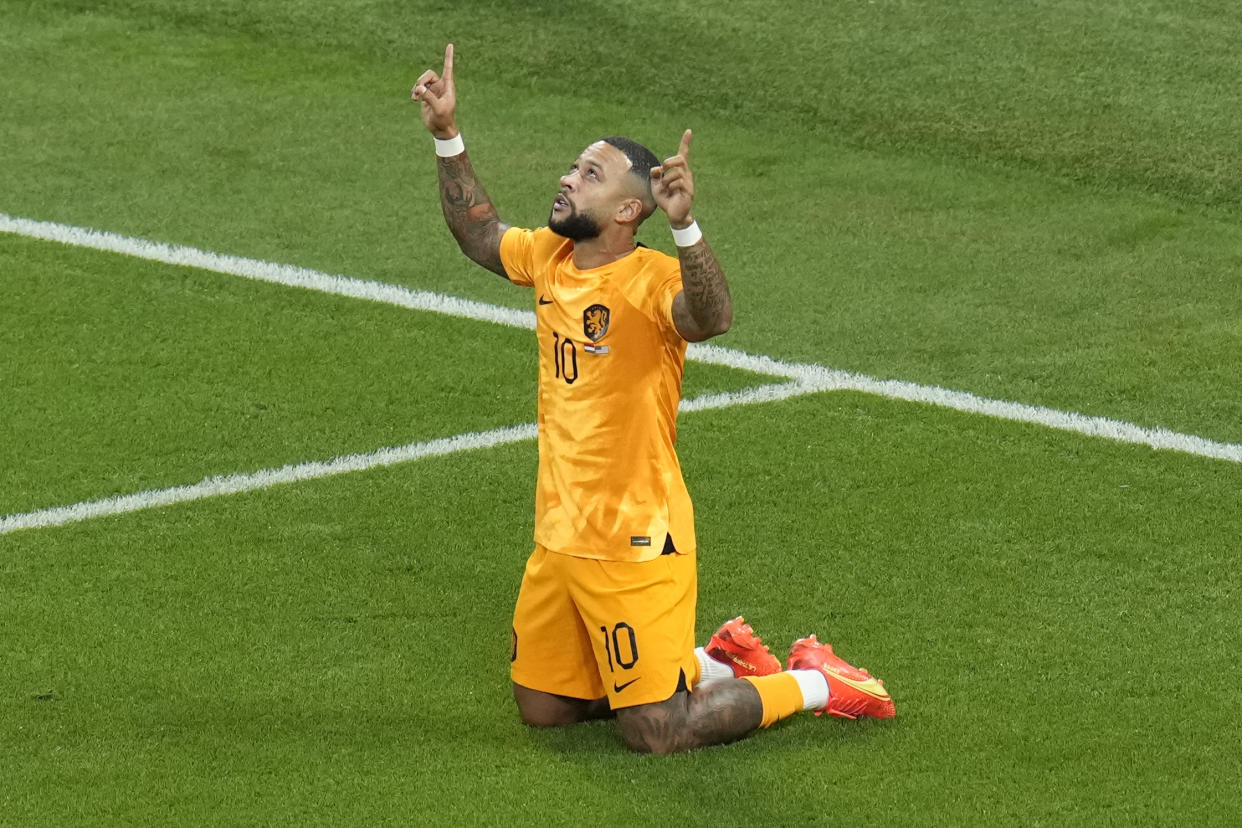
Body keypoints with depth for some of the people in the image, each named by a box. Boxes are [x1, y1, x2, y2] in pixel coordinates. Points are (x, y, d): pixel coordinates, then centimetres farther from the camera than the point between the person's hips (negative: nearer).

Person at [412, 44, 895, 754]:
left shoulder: (652, 280, -20)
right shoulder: (550, 257, 3)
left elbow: (712, 318, -41)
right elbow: (479, 233, 23)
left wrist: (684, 223, -55)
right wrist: (447, 135, 15)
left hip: (633, 547, -8)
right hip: (559, 538, 8)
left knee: (658, 735, -6)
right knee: (542, 709, 18)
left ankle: (813, 683, 16)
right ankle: (714, 663, 32)